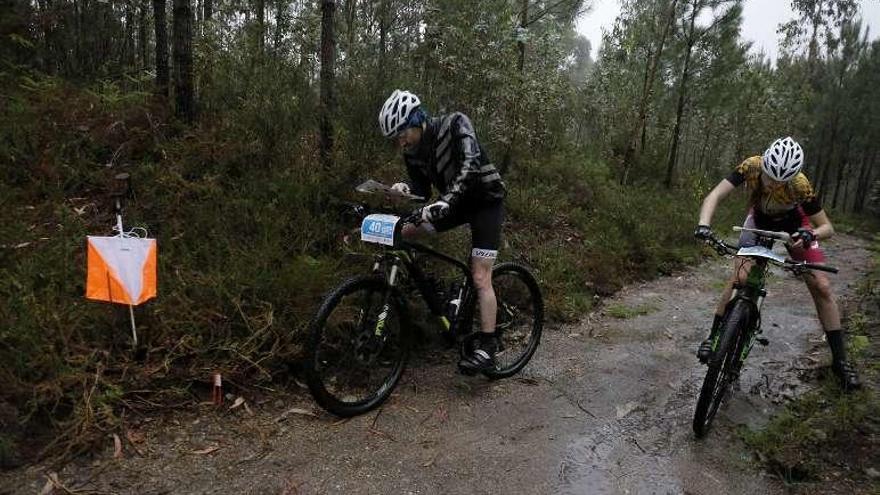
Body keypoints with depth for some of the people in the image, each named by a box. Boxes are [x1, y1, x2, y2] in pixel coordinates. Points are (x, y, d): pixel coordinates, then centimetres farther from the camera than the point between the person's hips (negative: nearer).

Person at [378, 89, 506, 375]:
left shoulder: (455, 124, -22)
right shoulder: (412, 151, -4)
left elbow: (470, 166, -35)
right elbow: (422, 191, -2)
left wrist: (445, 201, -49)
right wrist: (404, 190, -25)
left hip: (486, 201, -6)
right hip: (455, 203, 6)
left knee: (480, 278, -14)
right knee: (402, 231, -5)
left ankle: (487, 348, -6)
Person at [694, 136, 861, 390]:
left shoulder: (800, 186, -35)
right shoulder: (751, 167, -33)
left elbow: (827, 227, -23)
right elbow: (714, 196, -38)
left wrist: (811, 234, -46)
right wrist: (704, 225, -56)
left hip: (793, 224, 0)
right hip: (759, 220, 0)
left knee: (822, 287, -8)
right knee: (740, 277, -19)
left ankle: (840, 359, 5)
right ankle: (714, 336, -5)